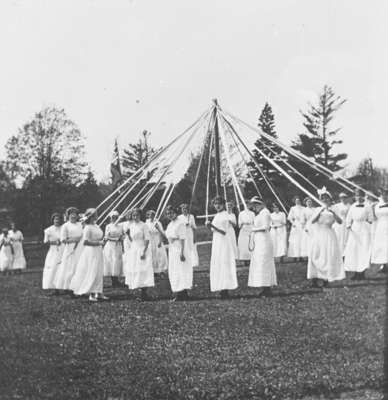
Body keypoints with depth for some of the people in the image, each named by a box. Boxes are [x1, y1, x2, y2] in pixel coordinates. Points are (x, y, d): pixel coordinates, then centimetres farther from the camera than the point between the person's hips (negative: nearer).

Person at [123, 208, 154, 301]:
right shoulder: (131, 226, 10)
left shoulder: (143, 225, -8)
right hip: (133, 250, 7)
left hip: (141, 250, -7)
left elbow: (147, 240, -11)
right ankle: (143, 294, 12)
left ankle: (144, 294, -4)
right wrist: (128, 234, -4)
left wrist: (144, 252, -18)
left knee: (142, 271, -8)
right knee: (134, 271, 5)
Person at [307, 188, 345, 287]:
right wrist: (320, 212, -16)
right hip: (318, 235, 1)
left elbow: (340, 222, -9)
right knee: (316, 256, -4)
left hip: (329, 236, -1)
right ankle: (314, 280, -2)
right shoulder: (318, 209, 6)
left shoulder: (332, 210, 4)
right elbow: (312, 221, -7)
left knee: (329, 256, -5)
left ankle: (326, 279, 0)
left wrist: (333, 212, -22)